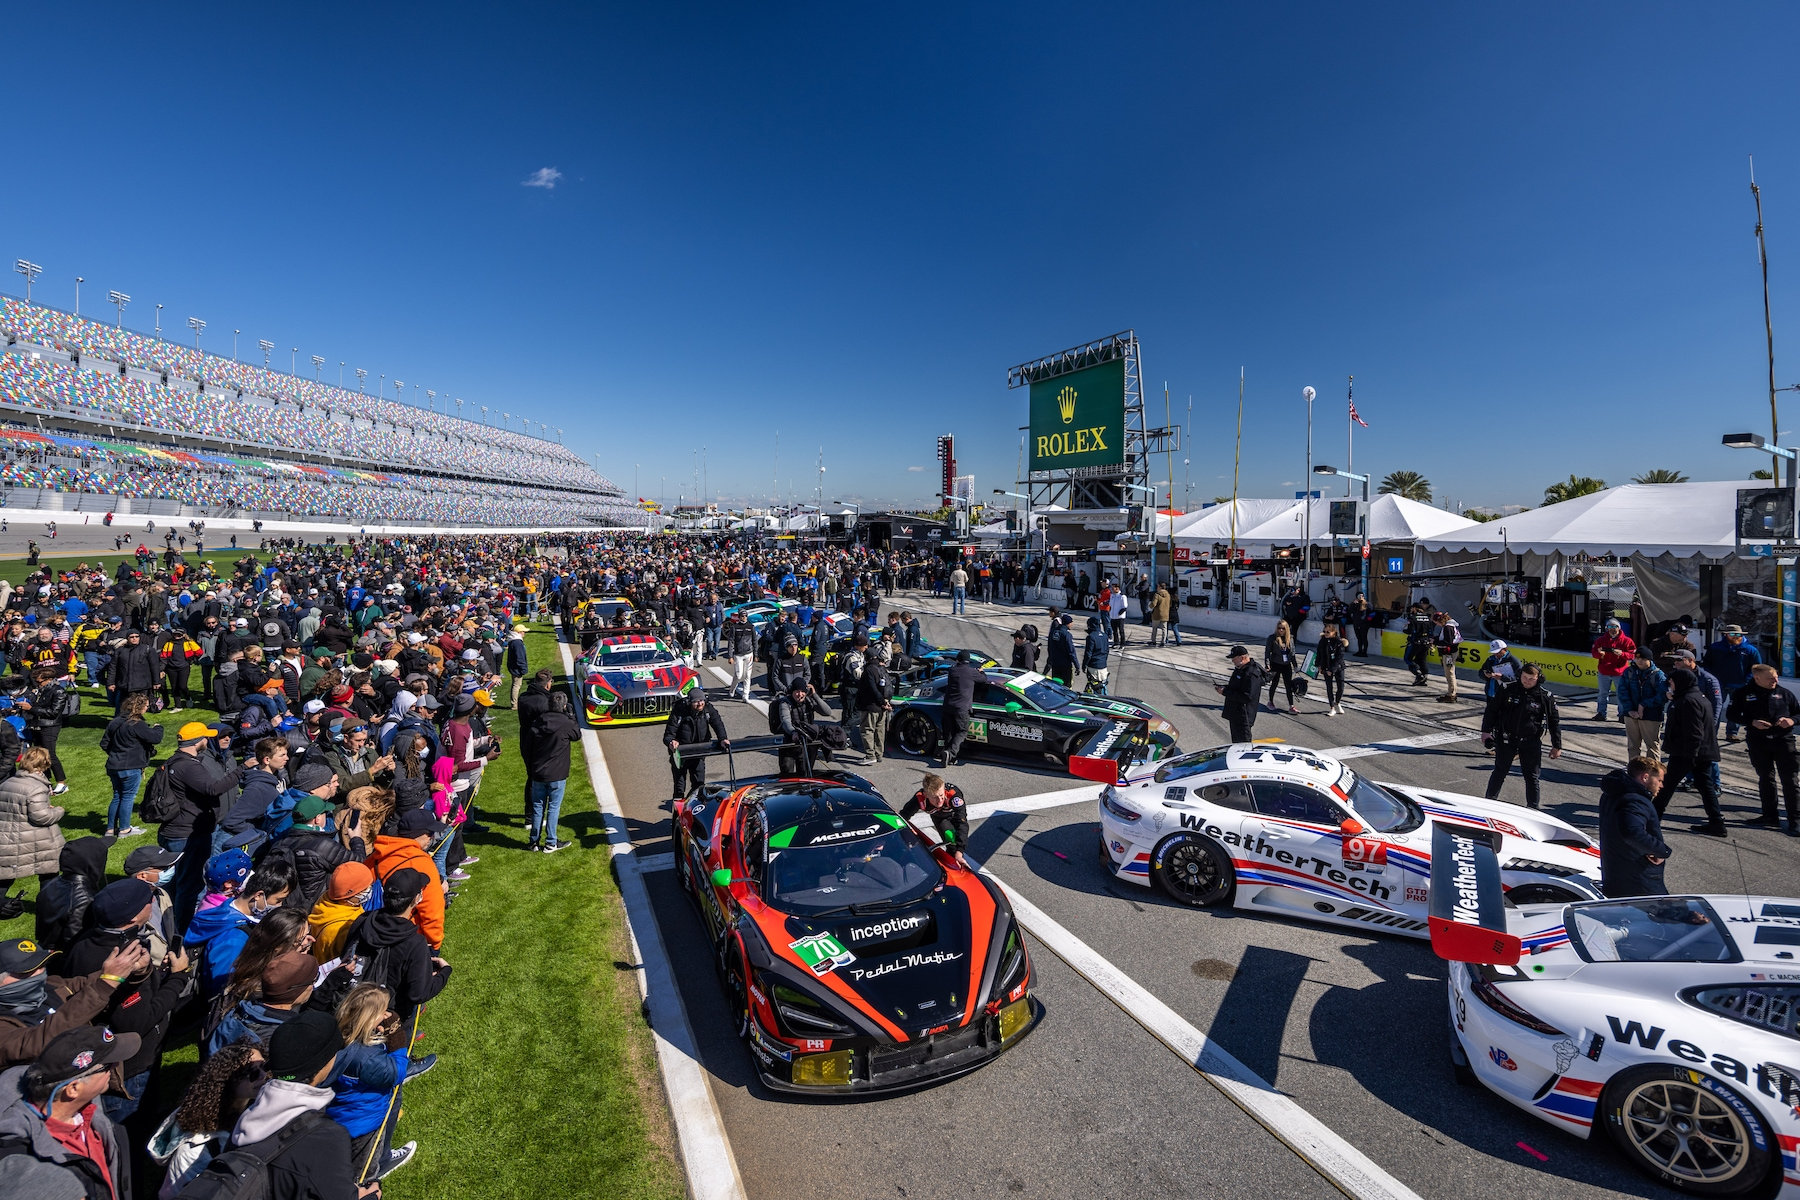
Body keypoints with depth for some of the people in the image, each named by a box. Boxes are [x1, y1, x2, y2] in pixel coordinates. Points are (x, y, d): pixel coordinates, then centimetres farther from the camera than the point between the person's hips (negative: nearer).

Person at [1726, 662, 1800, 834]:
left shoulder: (1784, 693, 7)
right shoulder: (1743, 693, 2)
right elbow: (1731, 715, 2)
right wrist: (1752, 722, -13)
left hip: (1783, 740, 0)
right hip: (1758, 742, 0)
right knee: (1765, 778, 10)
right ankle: (1770, 815, 21)